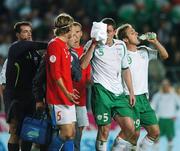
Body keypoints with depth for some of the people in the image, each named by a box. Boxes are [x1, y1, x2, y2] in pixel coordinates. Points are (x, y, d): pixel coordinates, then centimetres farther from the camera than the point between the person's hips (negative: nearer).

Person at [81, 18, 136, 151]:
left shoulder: (121, 45, 14)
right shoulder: (93, 44, 0)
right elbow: (83, 65, -13)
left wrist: (131, 92, 18)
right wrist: (93, 45, -18)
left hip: (118, 93, 5)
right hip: (101, 90, -5)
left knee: (130, 129, -3)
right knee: (104, 129, -9)